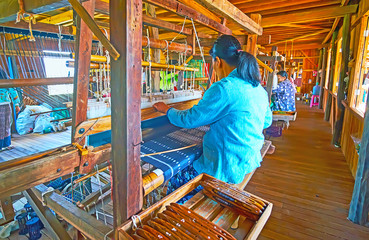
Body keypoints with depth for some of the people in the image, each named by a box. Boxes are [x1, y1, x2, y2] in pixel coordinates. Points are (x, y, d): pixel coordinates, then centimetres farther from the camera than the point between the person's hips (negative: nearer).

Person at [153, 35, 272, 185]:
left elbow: (190, 120, -16)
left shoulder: (224, 88, -24)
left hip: (228, 169, -9)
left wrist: (167, 109, 4)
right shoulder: (259, 88, 3)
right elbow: (267, 121, 19)